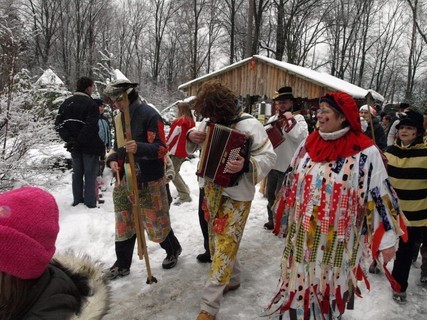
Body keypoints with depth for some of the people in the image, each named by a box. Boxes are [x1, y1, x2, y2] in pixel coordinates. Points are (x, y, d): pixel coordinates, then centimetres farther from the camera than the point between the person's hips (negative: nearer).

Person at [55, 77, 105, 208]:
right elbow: (90, 127, -25)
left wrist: (68, 138, -2)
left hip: (74, 146, 6)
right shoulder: (91, 104, -14)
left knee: (77, 173, 16)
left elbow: (59, 123, 4)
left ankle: (77, 201, 24)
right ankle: (90, 203, 6)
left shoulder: (67, 103, 9)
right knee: (90, 174, 2)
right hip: (89, 146, -6)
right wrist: (79, 141, -18)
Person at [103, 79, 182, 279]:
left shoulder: (149, 115, -13)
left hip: (148, 181, -7)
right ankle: (122, 264, 31)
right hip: (125, 179, 7)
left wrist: (139, 148, -35)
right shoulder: (119, 118, 10)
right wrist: (113, 159, -1)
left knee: (156, 222, 7)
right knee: (123, 224, 14)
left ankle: (173, 250, 35)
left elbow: (161, 149, -18)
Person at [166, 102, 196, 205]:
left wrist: (165, 146, 5)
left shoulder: (178, 122, -18)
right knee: (175, 172, 21)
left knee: (172, 173, -2)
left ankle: (184, 195, -5)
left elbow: (171, 138, -12)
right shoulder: (191, 122, 7)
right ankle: (185, 190, 23)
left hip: (176, 152, -9)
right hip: (185, 151, 9)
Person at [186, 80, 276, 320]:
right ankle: (233, 279, 42)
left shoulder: (249, 125, -19)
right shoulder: (210, 122, 0)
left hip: (236, 196, -7)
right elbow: (193, 145, 15)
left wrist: (246, 165, -38)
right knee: (217, 240, 19)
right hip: (212, 190, 7)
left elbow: (269, 157, -19)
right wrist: (191, 136, -10)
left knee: (224, 246, -3)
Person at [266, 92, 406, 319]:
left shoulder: (365, 152, -15)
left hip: (337, 241, -4)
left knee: (329, 289, 16)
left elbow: (380, 196, -10)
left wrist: (388, 239, -5)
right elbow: (292, 182, 11)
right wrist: (284, 214, 19)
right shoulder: (309, 143, 0)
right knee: (299, 285, 19)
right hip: (303, 236, 4)